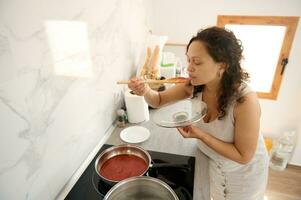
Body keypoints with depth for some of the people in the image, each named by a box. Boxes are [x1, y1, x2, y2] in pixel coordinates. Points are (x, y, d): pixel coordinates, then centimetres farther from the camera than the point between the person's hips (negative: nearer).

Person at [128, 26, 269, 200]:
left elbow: (243, 156, -27)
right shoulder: (195, 85, -22)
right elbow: (159, 100, -12)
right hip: (212, 161, 4)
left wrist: (200, 135, -36)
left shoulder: (245, 101, -37)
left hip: (243, 170, -3)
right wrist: (146, 90, -34)